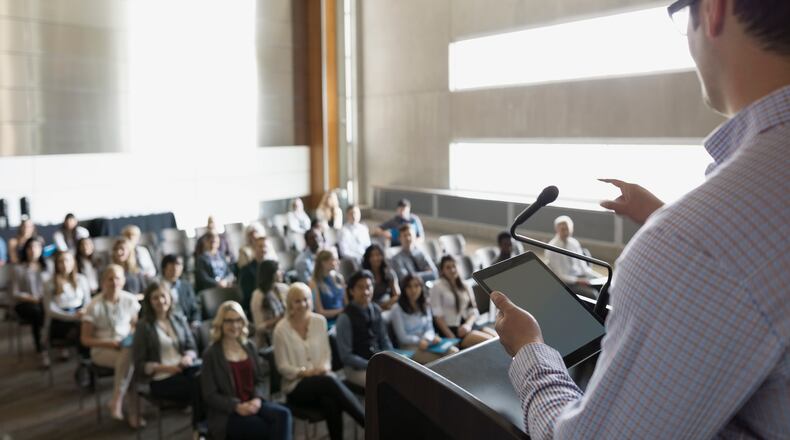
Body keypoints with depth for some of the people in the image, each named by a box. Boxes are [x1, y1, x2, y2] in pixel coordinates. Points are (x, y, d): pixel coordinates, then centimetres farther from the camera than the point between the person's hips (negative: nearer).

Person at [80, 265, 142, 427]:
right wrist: (109, 343, -18)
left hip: (127, 346, 3)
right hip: (102, 349, -3)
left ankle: (116, 401, -20)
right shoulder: (95, 306, -8)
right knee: (129, 357, -34)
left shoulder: (130, 300, 2)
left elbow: (137, 325, 16)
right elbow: (85, 339, -3)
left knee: (131, 355, -34)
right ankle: (133, 413, -27)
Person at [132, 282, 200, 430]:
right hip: (161, 379, -4)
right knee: (196, 386, -31)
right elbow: (140, 366, 0)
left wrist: (188, 357, -9)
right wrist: (164, 368, -16)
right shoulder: (144, 326, 2)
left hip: (186, 369, 4)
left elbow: (192, 348, 15)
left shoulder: (179, 319, 14)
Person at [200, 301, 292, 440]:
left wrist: (257, 398, -8)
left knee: (283, 415, -27)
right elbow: (210, 395, -5)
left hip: (253, 404, 5)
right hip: (227, 414, -5)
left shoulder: (249, 347, 14)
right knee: (272, 428, -27)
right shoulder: (211, 354, -3)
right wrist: (236, 406, -18)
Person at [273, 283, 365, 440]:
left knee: (330, 400, -34)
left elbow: (326, 352, 11)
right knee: (329, 381, -34)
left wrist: (325, 366, -11)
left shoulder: (320, 321, 6)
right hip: (296, 386, -3)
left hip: (322, 379, 3)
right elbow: (282, 366, -3)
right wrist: (304, 372, -18)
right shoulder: (282, 329, -5)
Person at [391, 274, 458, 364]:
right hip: (409, 347, -6)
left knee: (454, 352, -22)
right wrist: (420, 341, -17)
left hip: (427, 342, 6)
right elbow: (402, 337, -7)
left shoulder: (425, 306, 15)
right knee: (440, 360, -31)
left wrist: (427, 338, -13)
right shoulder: (397, 309, -4)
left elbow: (430, 329, 9)